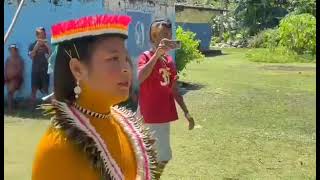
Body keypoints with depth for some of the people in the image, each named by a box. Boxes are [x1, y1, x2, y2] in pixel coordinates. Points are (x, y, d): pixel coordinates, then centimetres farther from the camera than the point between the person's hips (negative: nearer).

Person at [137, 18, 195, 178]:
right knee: (164, 156, -5)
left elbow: (174, 90, 15)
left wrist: (186, 112, 15)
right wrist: (157, 54, -38)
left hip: (165, 115, 8)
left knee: (154, 154, 16)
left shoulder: (169, 60, 9)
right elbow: (140, 78, -35)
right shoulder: (146, 57, -13)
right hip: (152, 116, -7)